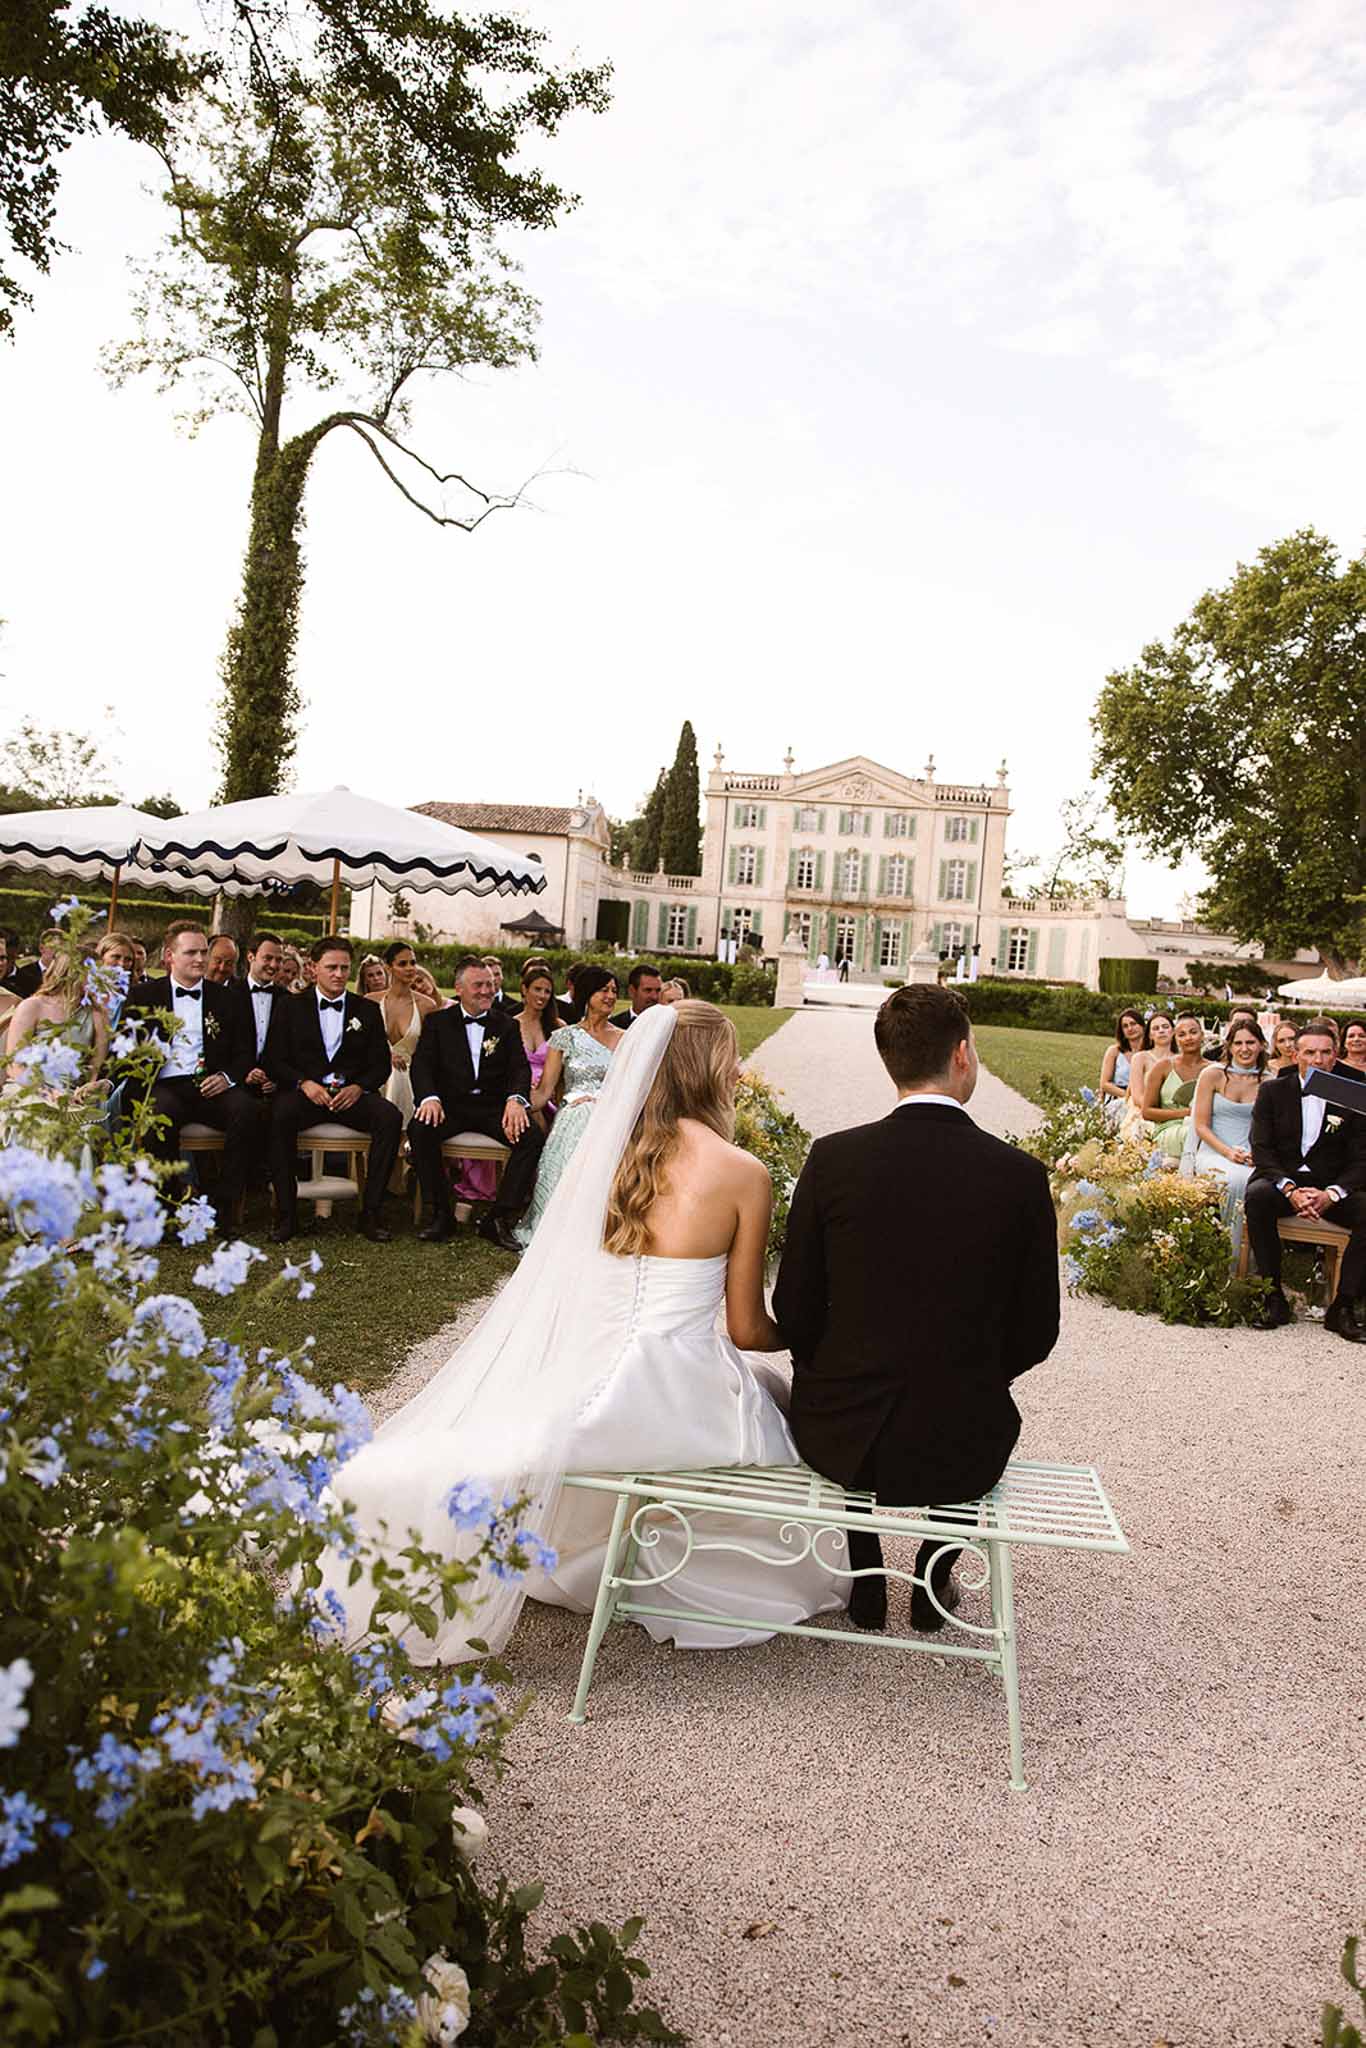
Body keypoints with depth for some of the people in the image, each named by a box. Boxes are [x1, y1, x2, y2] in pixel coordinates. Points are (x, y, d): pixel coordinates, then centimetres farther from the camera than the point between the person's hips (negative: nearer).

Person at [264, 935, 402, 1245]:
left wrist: (358, 1087, -11)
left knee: (390, 1116, -29)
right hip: (305, 1092, -1)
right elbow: (274, 1059, 4)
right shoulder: (292, 1007, 12)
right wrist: (304, 1083, -15)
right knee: (280, 1114, -35)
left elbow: (381, 1064, 10)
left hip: (352, 1094, 1)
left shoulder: (367, 1010, 15)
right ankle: (286, 1213, -26)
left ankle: (371, 1212, -22)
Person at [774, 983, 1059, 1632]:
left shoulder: (834, 1158, -11)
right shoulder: (1021, 1175, -11)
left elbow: (794, 1310, -4)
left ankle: (866, 1581, 39)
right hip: (959, 1452, 0)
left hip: (841, 1435, 0)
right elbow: (1035, 1333, -2)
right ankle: (934, 1582, 39)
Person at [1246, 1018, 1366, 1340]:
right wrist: (1290, 1190, -20)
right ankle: (1274, 1297, -24)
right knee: (1257, 1196, -33)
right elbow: (1261, 1151, -2)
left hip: (1332, 1187, 1)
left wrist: (1330, 1195, -20)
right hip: (1283, 1178, -1)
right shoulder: (1272, 1091, 5)